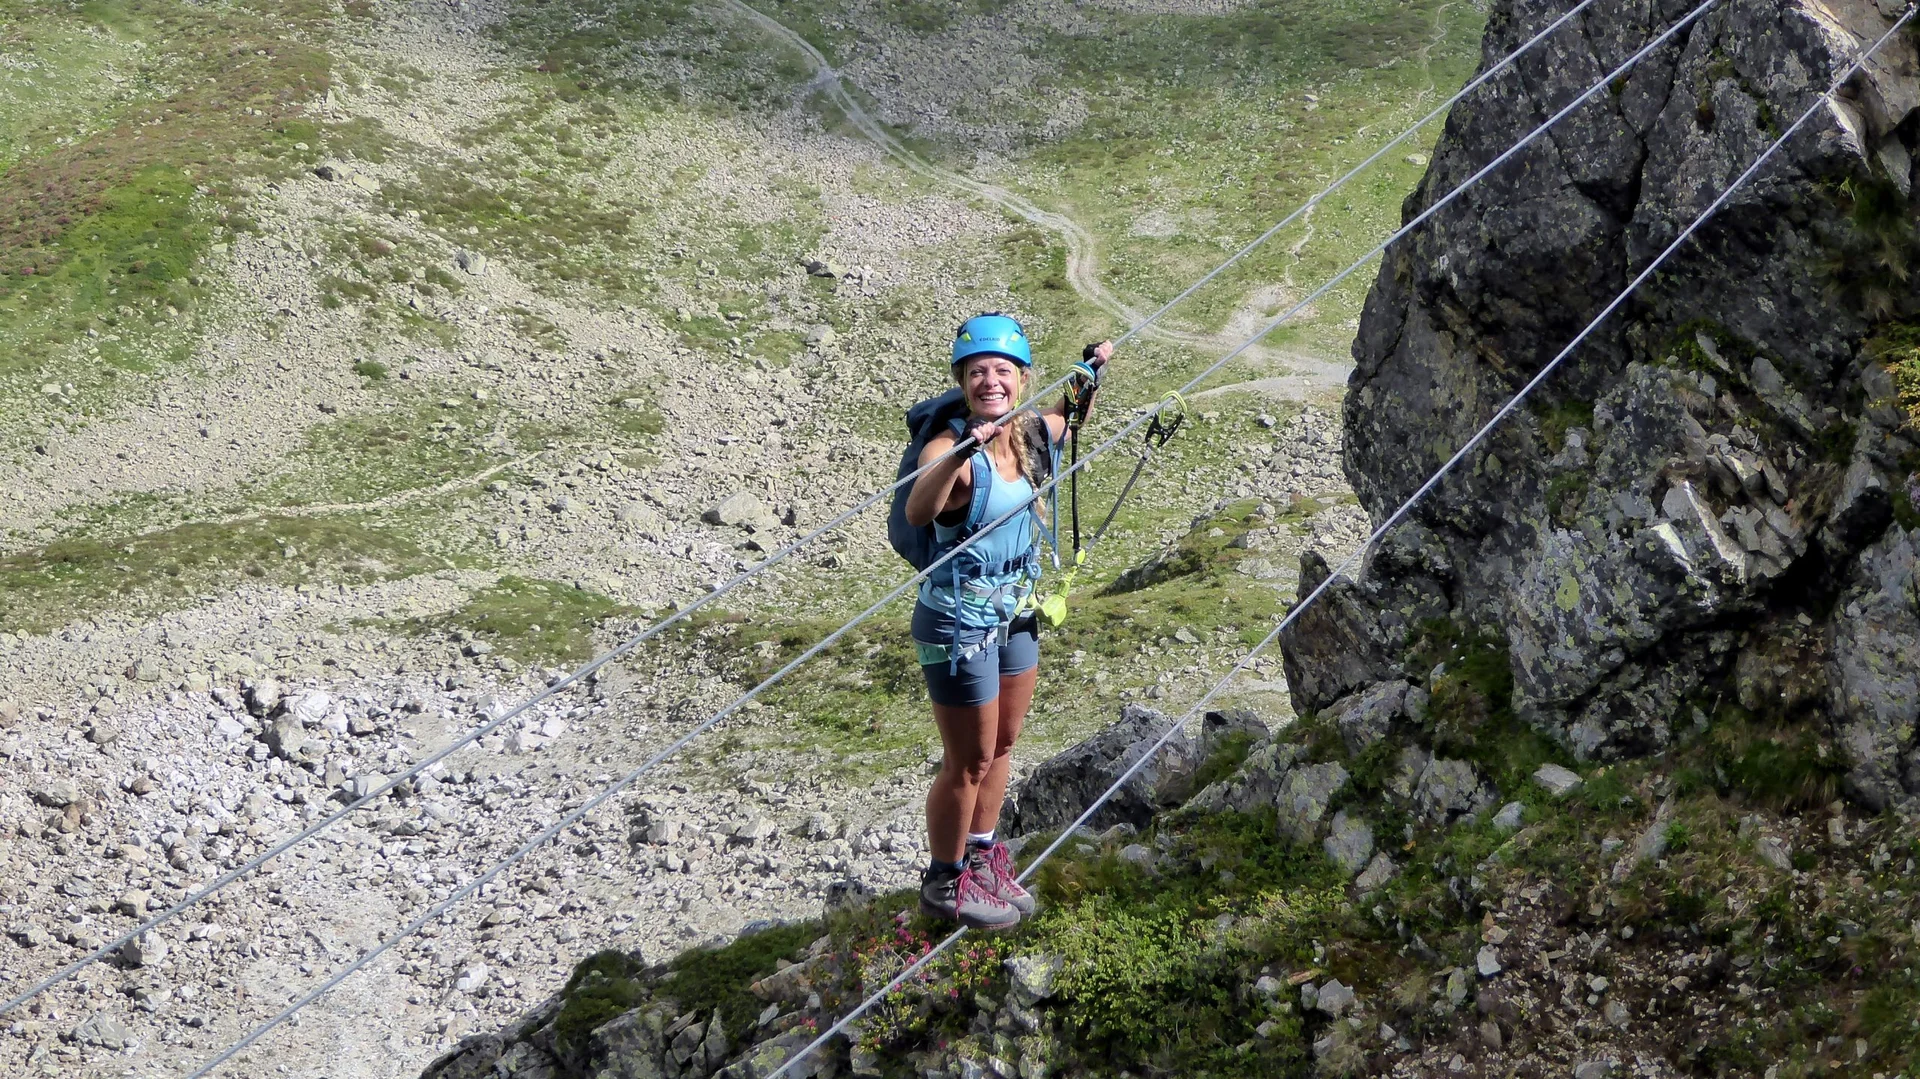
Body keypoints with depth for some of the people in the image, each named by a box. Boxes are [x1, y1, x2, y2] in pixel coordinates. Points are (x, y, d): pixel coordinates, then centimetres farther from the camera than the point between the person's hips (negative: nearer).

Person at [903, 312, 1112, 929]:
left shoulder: (1032, 434, -4)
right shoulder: (950, 449, -26)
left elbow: (1067, 418, 23)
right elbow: (916, 514, -47)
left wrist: (1091, 372, 5)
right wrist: (961, 452, -61)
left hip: (1016, 615, 8)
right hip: (959, 621, -7)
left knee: (1002, 746, 21)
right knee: (970, 762, 5)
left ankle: (981, 859, 40)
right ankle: (945, 884, 24)